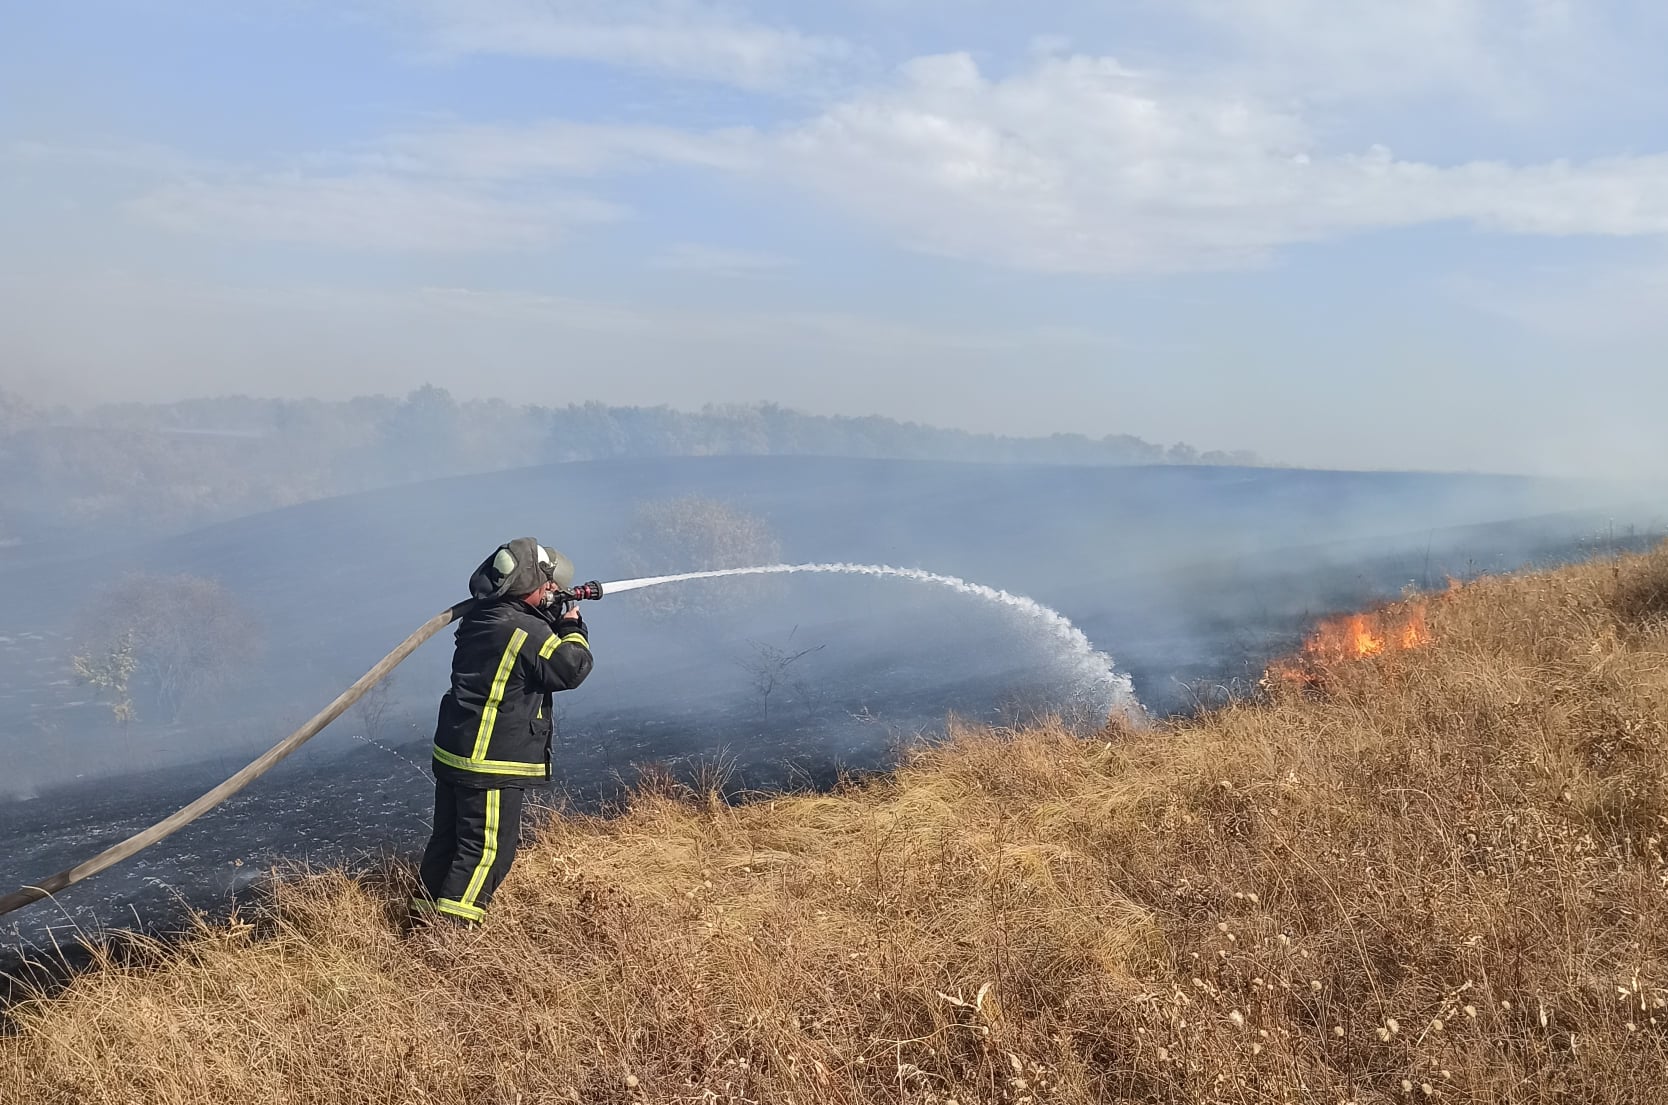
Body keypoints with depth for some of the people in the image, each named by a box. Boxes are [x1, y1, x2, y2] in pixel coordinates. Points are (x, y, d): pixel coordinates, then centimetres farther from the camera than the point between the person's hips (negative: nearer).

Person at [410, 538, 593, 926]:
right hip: (492, 765, -9)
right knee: (489, 849, -1)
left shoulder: (478, 618, 8)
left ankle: (425, 913, 30)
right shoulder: (527, 631, -19)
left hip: (452, 751, 9)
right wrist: (572, 627, 2)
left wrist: (554, 622, 9)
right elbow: (574, 668, -13)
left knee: (449, 837, 20)